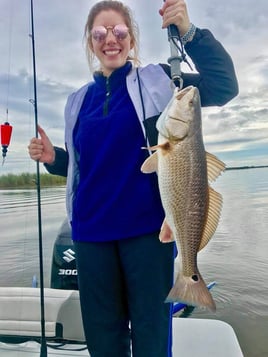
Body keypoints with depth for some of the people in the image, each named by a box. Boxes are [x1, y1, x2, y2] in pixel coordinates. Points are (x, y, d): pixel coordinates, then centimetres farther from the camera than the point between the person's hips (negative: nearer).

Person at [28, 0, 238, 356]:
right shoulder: (79, 100, 13)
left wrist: (189, 32, -19)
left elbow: (224, 87, -9)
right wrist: (52, 157, 0)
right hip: (91, 232, 4)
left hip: (147, 227, -3)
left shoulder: (156, 80, 2)